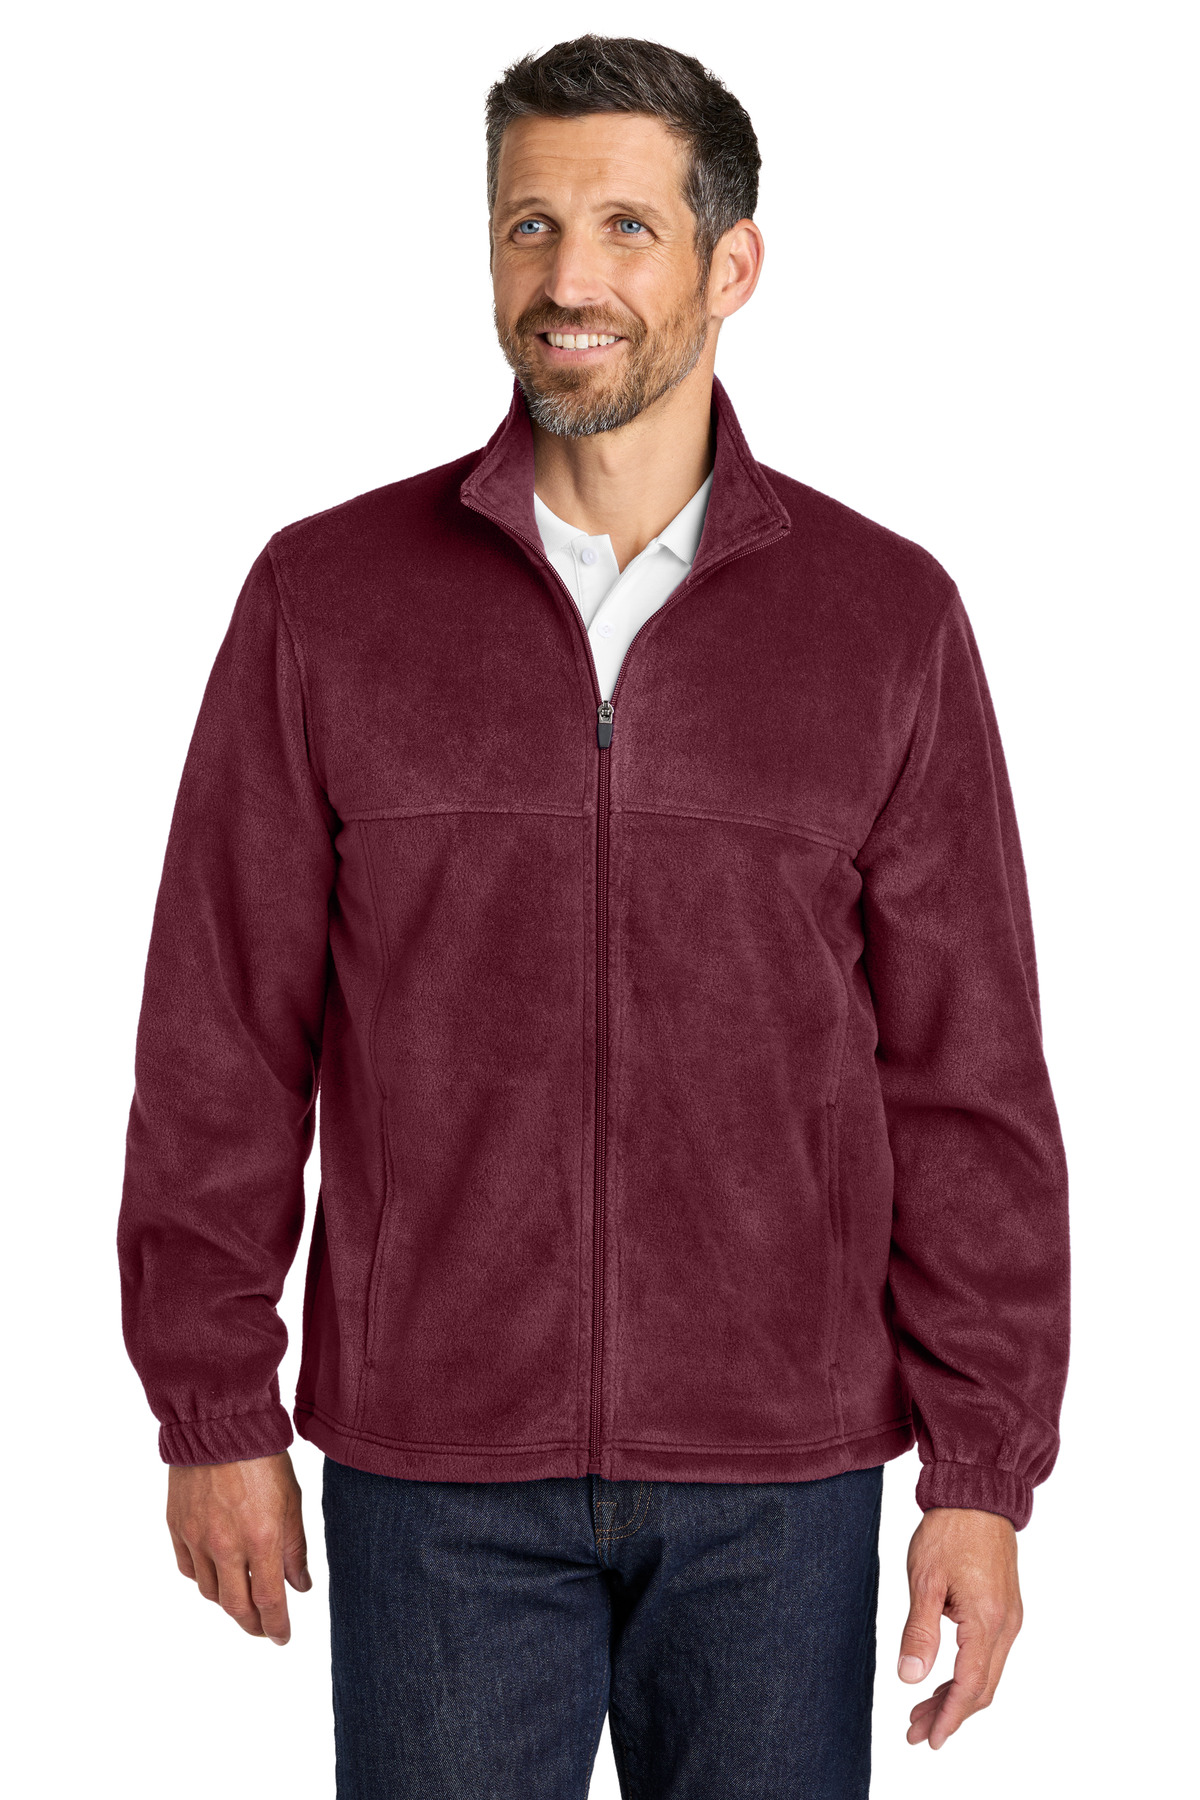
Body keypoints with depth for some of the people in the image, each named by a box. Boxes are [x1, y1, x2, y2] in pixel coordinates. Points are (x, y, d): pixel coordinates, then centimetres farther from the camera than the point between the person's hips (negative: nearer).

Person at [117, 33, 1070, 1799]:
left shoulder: (886, 615, 0)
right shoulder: (326, 595, 0)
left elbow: (970, 1084, 0)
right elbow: (221, 1046, 2)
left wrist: (984, 1471, -2)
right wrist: (213, 1411, 1)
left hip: (779, 1468, 0)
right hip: (432, 1470, 0)